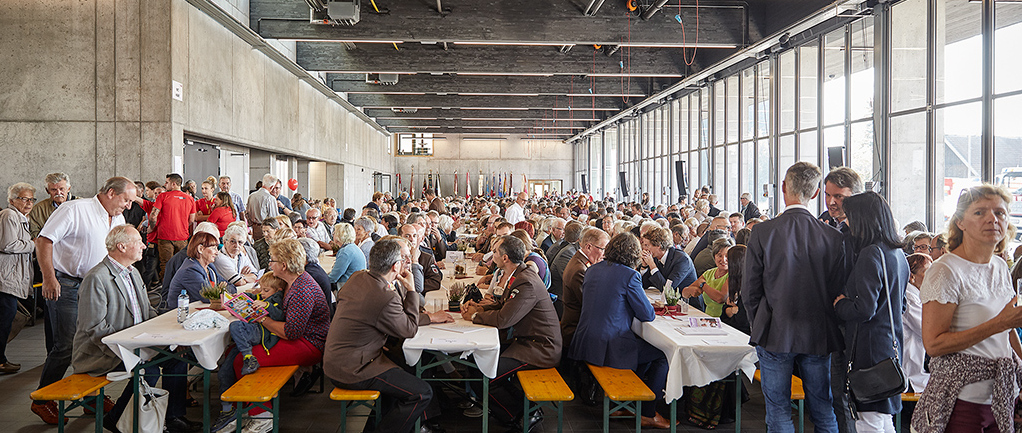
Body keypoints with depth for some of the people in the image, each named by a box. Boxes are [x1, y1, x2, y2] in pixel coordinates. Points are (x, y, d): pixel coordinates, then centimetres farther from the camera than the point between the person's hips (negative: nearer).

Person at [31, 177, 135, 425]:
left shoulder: (118, 219, 10)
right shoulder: (75, 210, -13)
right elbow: (44, 240, -16)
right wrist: (49, 279, -21)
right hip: (66, 286, -7)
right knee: (66, 346, -5)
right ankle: (42, 401, 12)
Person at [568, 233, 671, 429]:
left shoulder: (592, 269, 8)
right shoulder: (630, 275, -14)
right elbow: (647, 315, -8)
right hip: (610, 345, -8)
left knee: (648, 349, 27)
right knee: (662, 356, 10)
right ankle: (648, 414, 15)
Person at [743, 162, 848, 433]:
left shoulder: (763, 232, -12)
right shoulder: (834, 237, -6)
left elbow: (750, 291, -7)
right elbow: (838, 291, 0)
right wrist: (826, 327, 15)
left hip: (774, 334, -2)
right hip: (819, 337, 2)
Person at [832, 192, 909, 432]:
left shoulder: (871, 254, -18)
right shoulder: (898, 254, 11)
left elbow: (865, 309, -22)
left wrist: (839, 304, -4)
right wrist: (846, 302, 17)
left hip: (870, 349, -10)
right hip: (892, 348, 10)